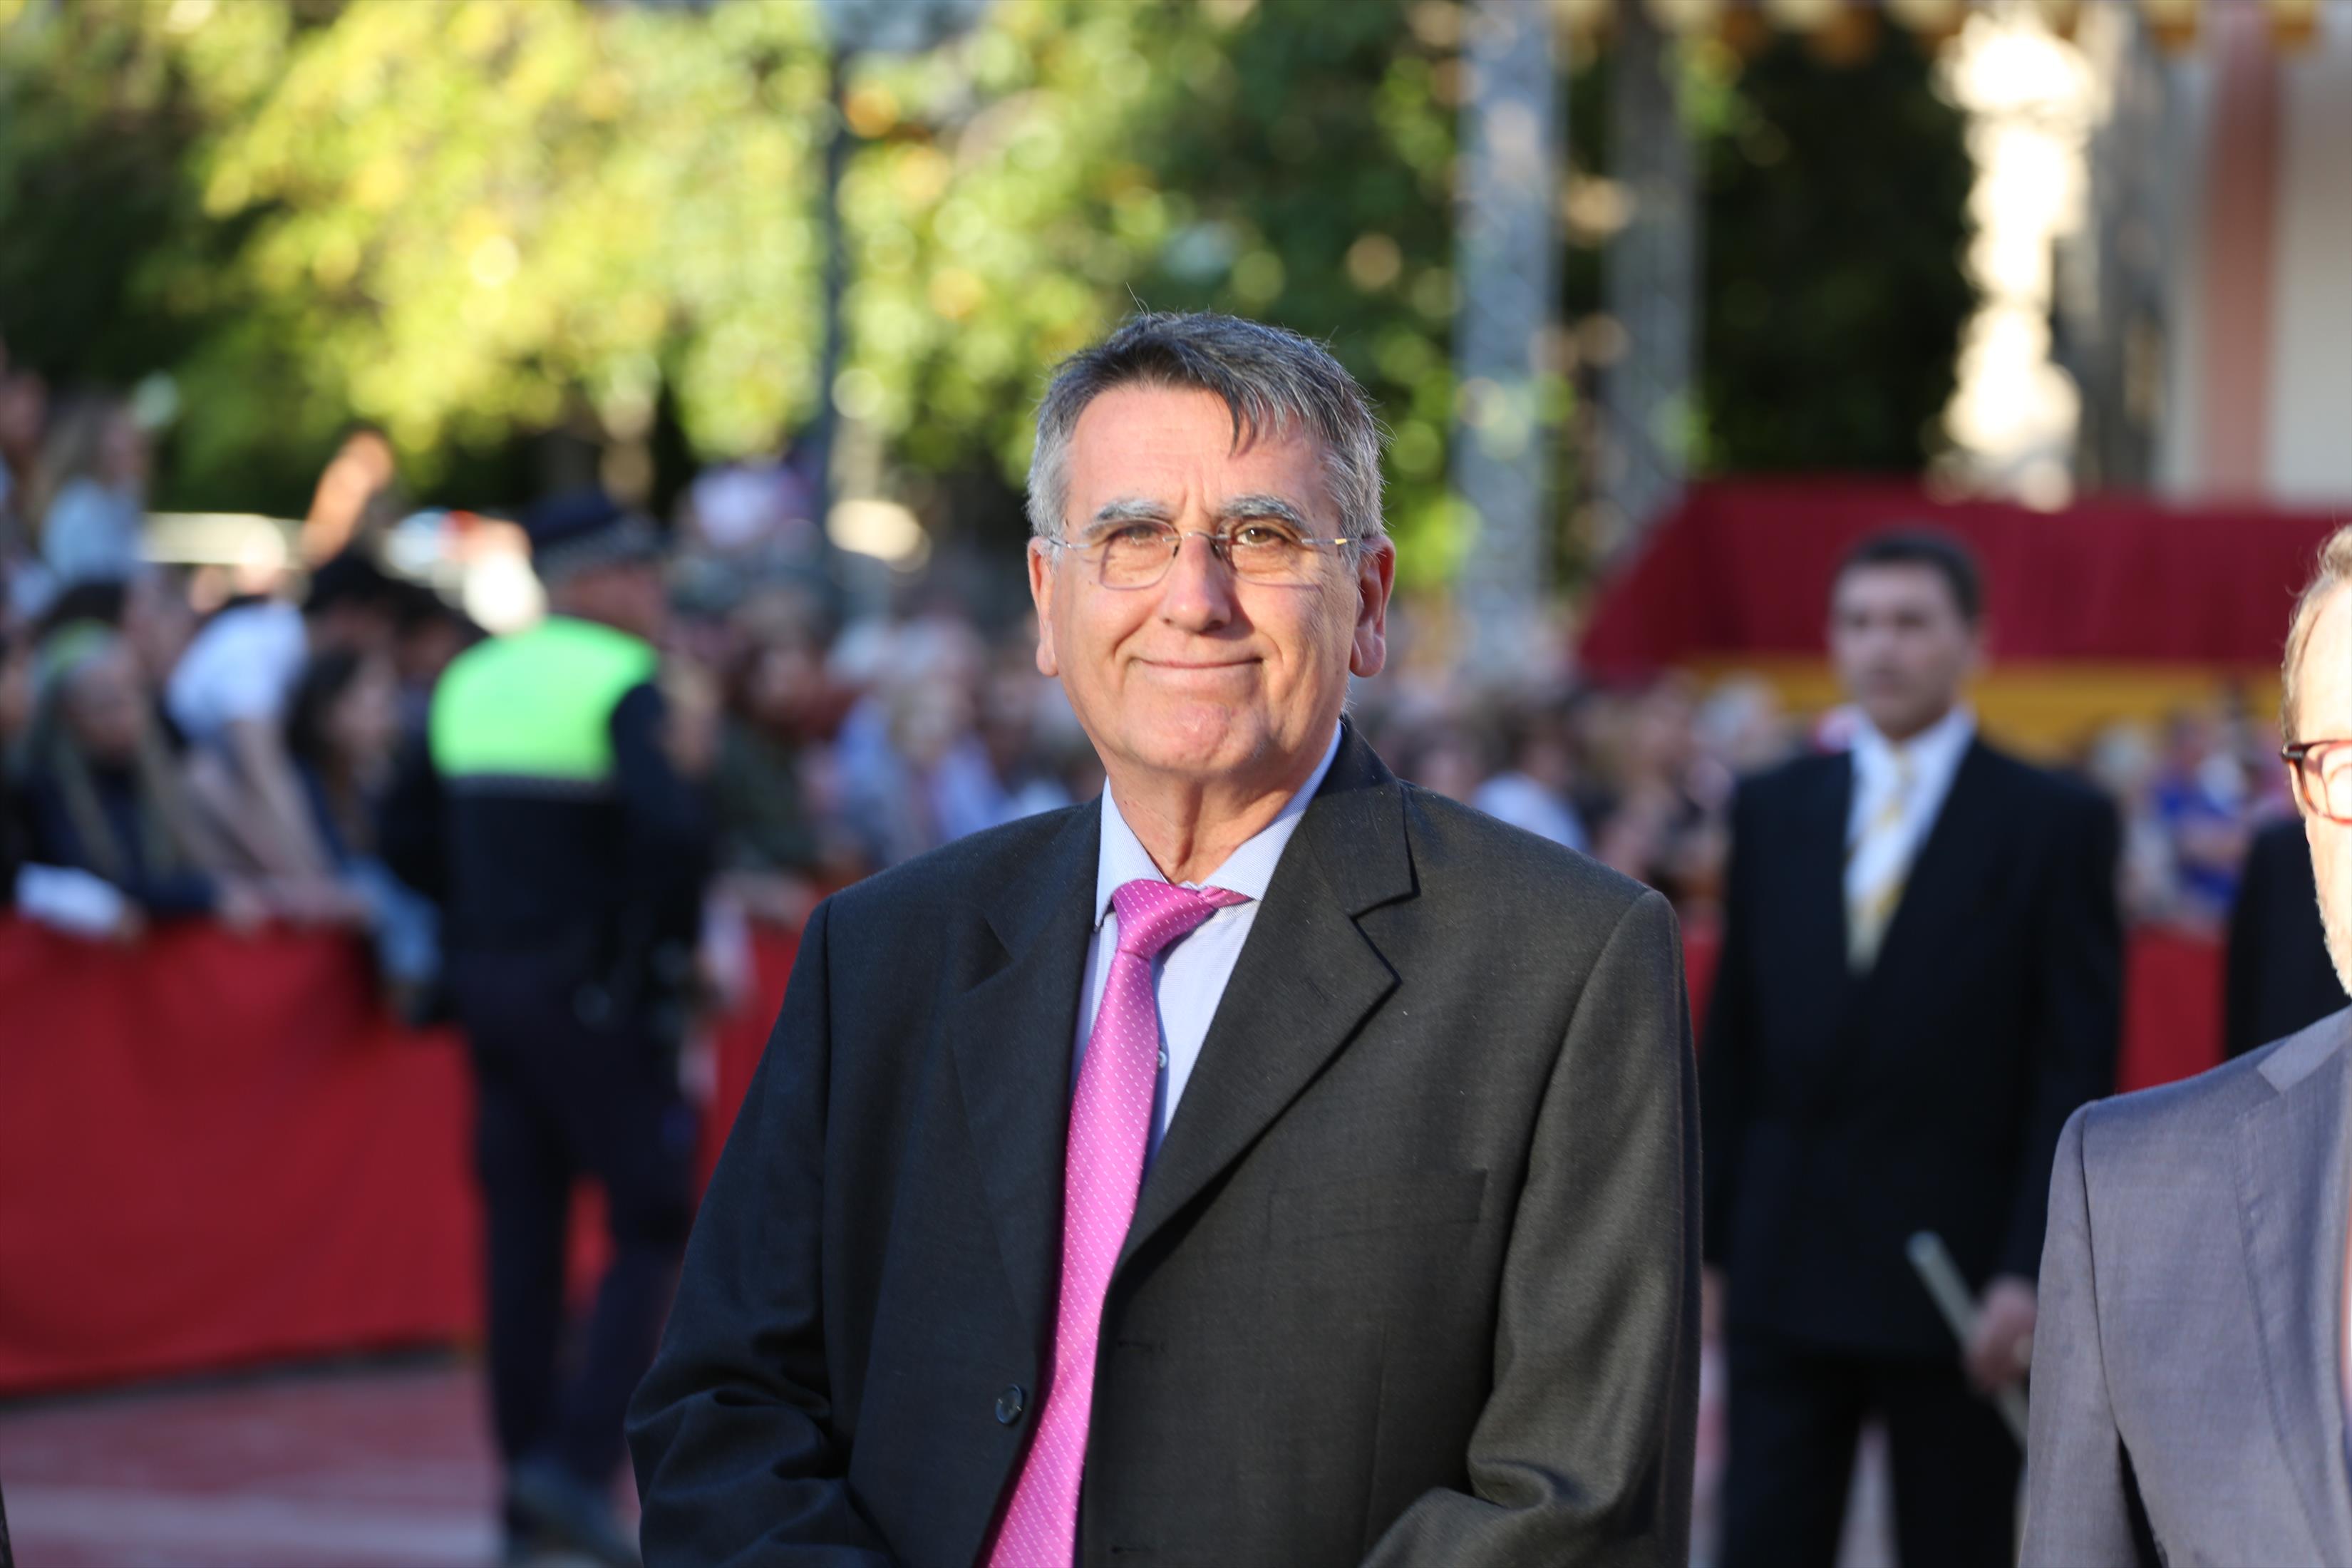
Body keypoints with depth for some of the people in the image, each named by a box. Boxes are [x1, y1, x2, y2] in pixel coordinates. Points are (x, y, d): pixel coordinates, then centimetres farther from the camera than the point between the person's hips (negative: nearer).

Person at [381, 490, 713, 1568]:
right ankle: (577, 1465, -12)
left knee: (522, 1234, 10)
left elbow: (407, 839, 12)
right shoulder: (622, 687, -11)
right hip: (600, 995, -7)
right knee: (652, 1225, 0)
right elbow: (671, 830, -27)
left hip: (491, 983, 7)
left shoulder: (471, 683, 11)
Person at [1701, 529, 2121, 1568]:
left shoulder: (2055, 826, -1)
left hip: (1957, 1275, -3)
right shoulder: (1773, 810, 10)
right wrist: (1712, 1239, 7)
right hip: (1784, 1276, 3)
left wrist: (2031, 1271, -12)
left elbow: (2076, 1075, -5)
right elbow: (1731, 1047, 12)